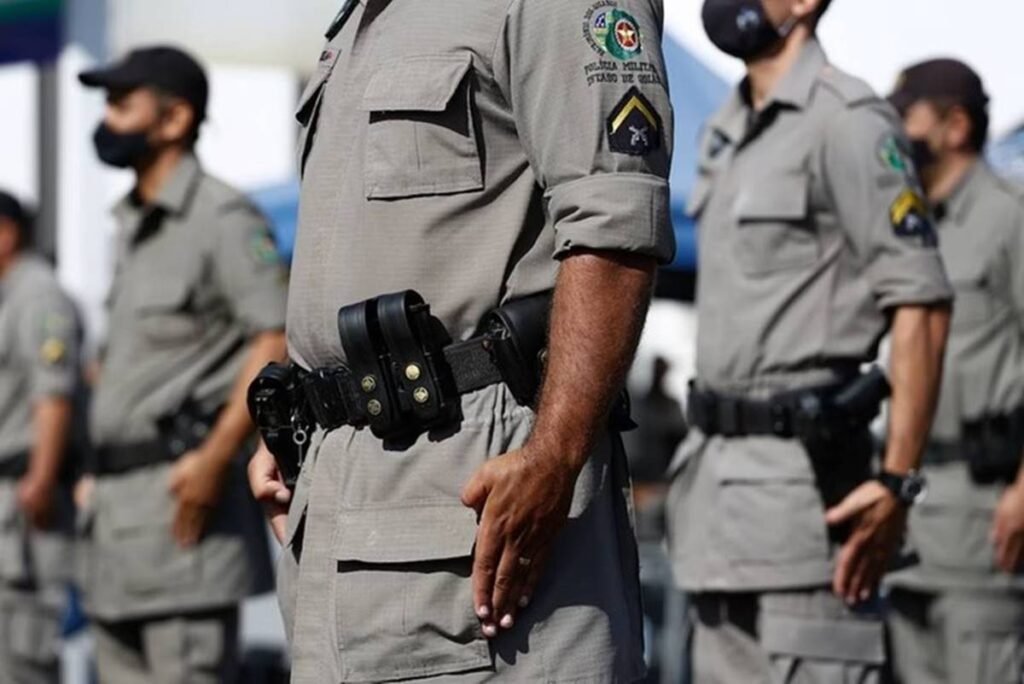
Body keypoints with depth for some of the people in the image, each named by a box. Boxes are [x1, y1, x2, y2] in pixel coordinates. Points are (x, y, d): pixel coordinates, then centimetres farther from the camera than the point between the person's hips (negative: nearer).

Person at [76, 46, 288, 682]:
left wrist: (214, 459, -22)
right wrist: (100, 474, 17)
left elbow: (277, 342, -16)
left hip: (185, 492, -10)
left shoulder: (222, 217, -8)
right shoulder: (134, 228, 20)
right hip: (122, 499, 10)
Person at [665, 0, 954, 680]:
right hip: (718, 470, 9)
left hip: (801, 472, -9)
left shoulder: (845, 120, -11)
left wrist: (896, 482, -20)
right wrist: (703, 460, 17)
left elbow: (922, 307, -16)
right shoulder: (725, 132, 17)